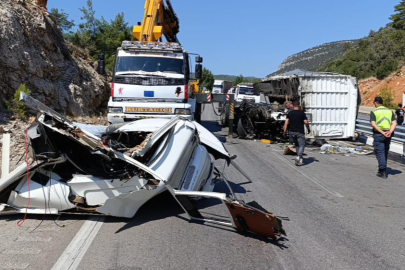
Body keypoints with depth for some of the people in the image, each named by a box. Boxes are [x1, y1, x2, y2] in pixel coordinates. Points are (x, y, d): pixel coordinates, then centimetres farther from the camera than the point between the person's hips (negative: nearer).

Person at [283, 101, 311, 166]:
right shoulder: (302, 113, -5)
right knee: (302, 145, -1)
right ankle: (298, 157, -22)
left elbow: (286, 122, 0)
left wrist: (285, 131, 2)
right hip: (300, 132, -4)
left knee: (297, 145, 17)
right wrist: (308, 129, 7)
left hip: (292, 132, 5)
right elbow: (306, 122, -8)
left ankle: (300, 159, 21)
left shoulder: (289, 113, 6)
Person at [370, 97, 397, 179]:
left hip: (378, 134, -5)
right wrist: (390, 132, -12)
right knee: (385, 152, 16)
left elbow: (373, 124, -16)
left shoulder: (374, 112, -1)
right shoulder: (390, 111, 12)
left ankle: (383, 171, -10)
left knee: (379, 152, -2)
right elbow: (394, 123, 0)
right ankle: (382, 170, 26)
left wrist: (382, 132, -18)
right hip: (388, 134, 5)